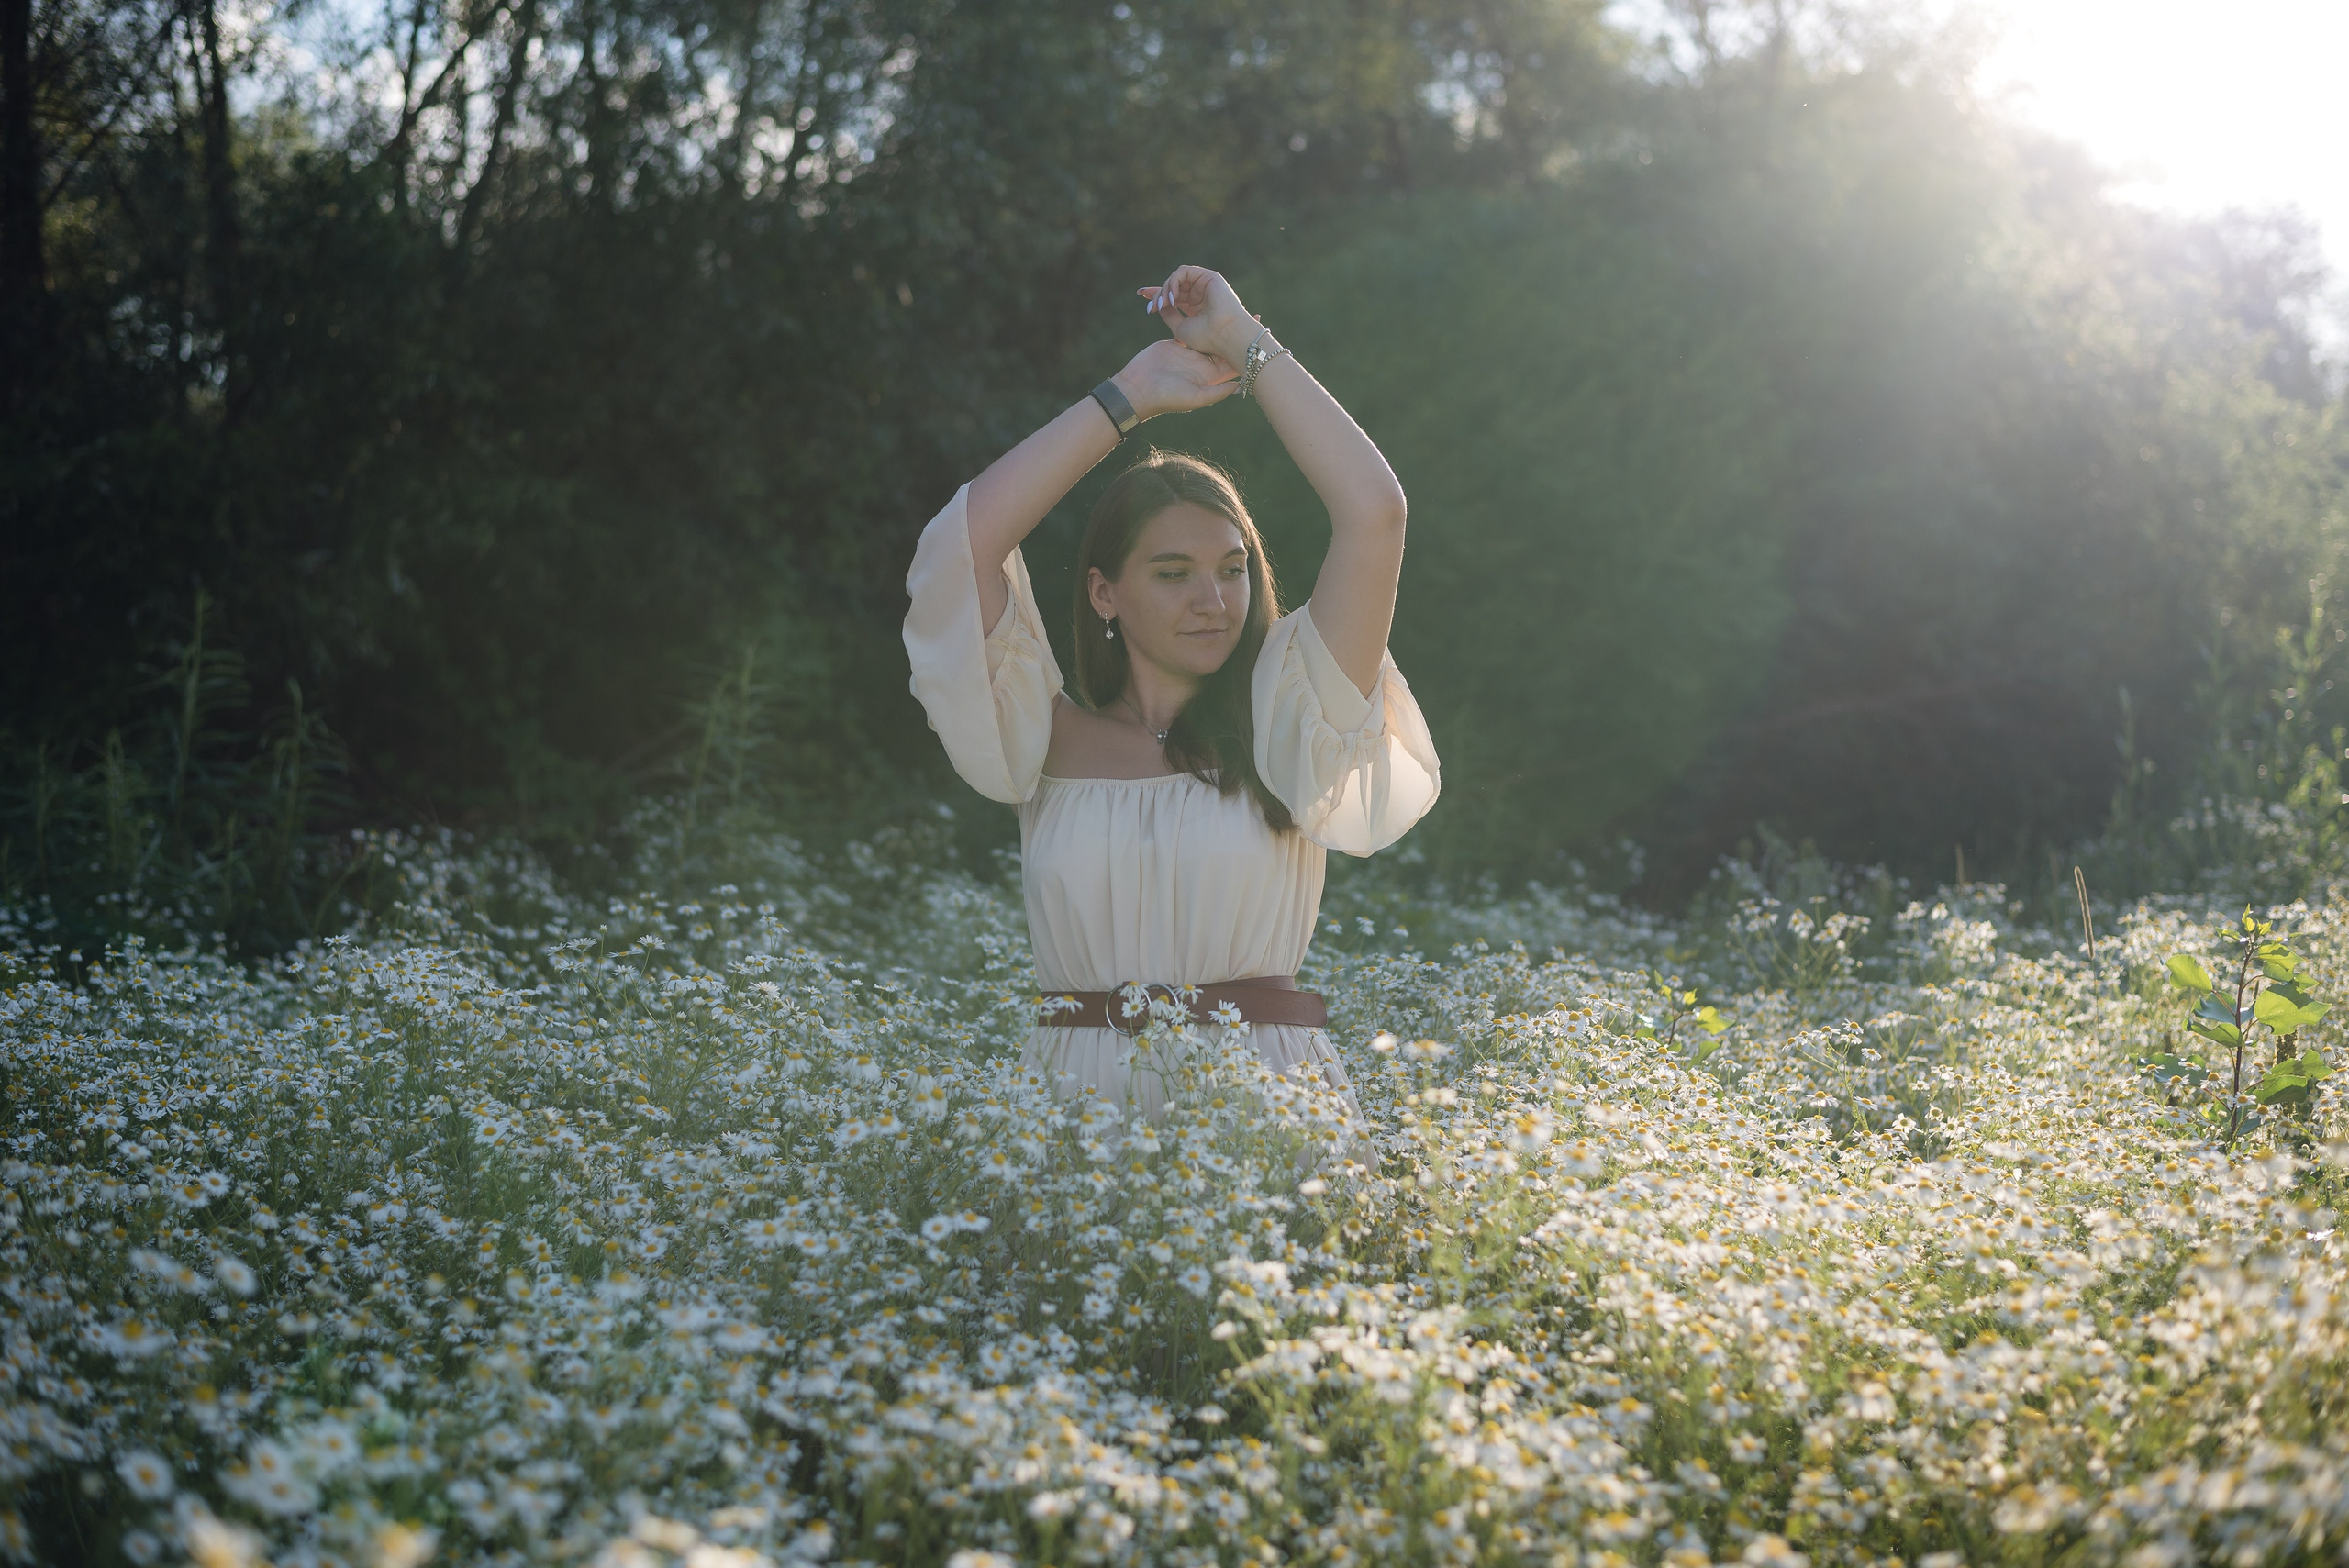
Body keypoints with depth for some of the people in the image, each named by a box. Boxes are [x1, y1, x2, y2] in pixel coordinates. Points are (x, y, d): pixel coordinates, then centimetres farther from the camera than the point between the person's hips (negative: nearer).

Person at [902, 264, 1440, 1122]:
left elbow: (1374, 512, 0)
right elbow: (965, 538, 1)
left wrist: (1248, 346, 8)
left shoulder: (1283, 730, 8)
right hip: (1078, 1101, 1)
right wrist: (1133, 393, 7)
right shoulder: (1049, 742, 10)